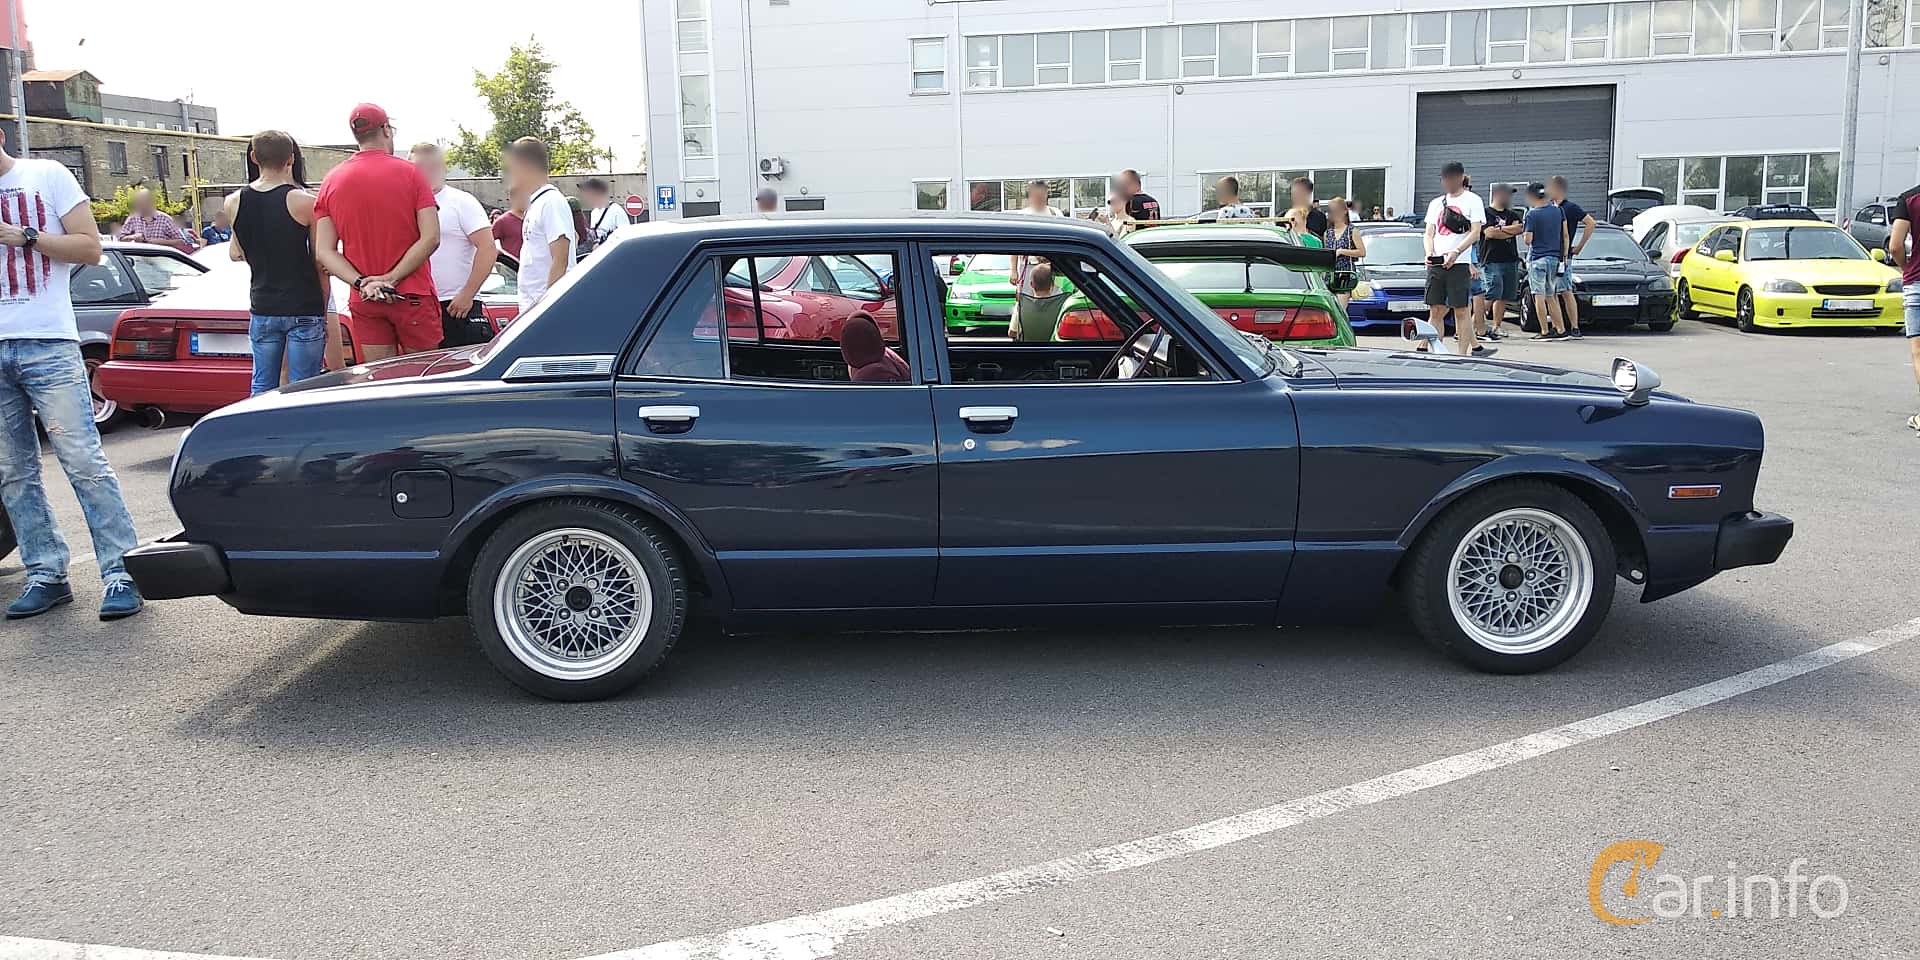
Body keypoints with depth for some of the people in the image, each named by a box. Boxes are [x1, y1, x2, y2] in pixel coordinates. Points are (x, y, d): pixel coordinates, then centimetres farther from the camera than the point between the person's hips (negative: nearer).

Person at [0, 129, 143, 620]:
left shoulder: (46, 175, 6)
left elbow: (90, 249, 1)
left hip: (47, 344, -4)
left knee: (83, 460, -9)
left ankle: (120, 573, -8)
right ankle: (46, 574, 12)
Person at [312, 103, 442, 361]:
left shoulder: (331, 182, 7)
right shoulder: (409, 173, -3)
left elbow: (324, 252, 0)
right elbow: (430, 238, -13)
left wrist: (361, 282, -10)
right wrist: (391, 279, -12)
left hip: (363, 302, 3)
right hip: (412, 297, -3)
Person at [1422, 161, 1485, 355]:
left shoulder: (1472, 200, 3)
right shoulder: (1436, 203, 19)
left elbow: (1475, 233, -5)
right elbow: (1429, 233, 16)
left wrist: (1456, 252, -20)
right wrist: (1429, 253, -5)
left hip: (1459, 264, -5)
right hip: (1435, 264, 5)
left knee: (1462, 310, -3)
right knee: (1435, 310, 3)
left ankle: (1463, 354, 0)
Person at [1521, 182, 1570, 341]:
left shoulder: (1532, 214, -11)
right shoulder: (1558, 210, 7)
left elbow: (1528, 240, -14)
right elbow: (1565, 235, 8)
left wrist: (1522, 234, 8)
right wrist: (1564, 255, 14)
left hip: (1537, 259, -6)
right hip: (1555, 258, 6)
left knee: (1539, 296, -3)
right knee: (1551, 297, 14)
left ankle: (1545, 331, -5)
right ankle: (1559, 329, 11)